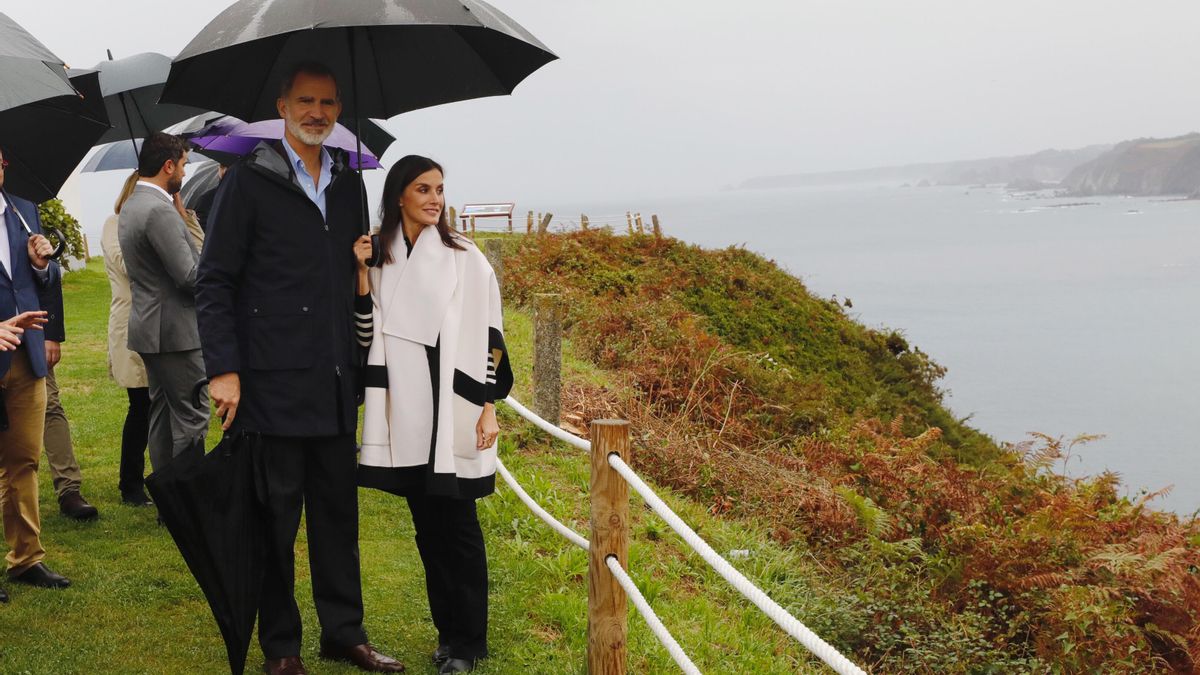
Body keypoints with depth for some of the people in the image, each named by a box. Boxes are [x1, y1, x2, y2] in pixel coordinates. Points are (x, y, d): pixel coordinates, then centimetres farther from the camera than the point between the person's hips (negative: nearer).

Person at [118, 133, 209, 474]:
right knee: (192, 414, -5)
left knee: (162, 411, 15)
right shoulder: (159, 210, -19)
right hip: (175, 330, -10)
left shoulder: (130, 206, 13)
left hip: (150, 327, 10)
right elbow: (190, 276, -21)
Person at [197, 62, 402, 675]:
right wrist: (223, 368, -12)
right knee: (277, 515, 4)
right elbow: (214, 281, -5)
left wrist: (363, 346, 13)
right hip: (272, 383, -5)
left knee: (338, 510, 11)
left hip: (335, 384, 5)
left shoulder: (349, 185, 13)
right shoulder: (249, 181, -3)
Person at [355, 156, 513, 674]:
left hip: (452, 409, -4)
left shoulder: (463, 257, -2)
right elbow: (368, 332, 6)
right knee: (427, 525, 10)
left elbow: (486, 335, -4)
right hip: (404, 411, 4)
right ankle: (447, 630, 22)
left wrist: (487, 406, -8)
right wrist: (361, 272, -4)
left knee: (457, 525, 1)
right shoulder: (382, 256, 8)